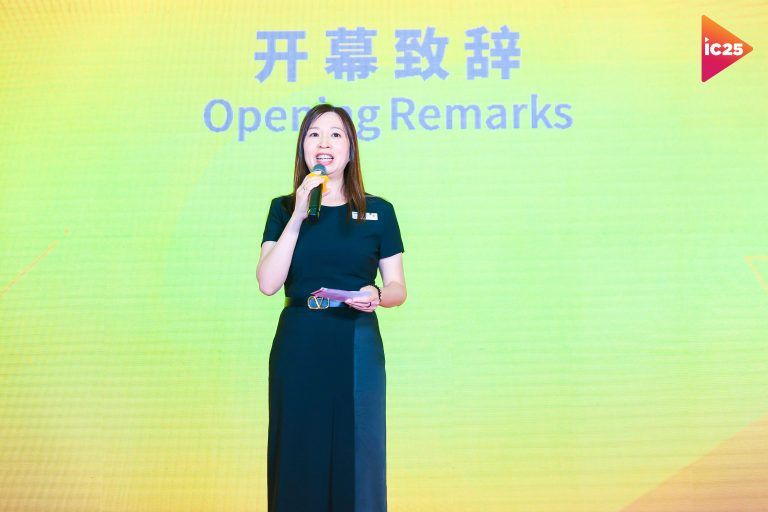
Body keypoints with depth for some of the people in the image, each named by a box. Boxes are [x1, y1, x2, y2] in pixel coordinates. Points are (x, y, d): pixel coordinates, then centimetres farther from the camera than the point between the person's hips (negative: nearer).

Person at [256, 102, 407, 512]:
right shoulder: (284, 208, 7)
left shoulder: (378, 211, 6)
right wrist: (298, 216, -11)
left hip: (357, 350, 0)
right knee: (299, 459, 6)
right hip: (297, 349, 1)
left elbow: (398, 288, 7)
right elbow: (268, 283, -5)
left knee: (356, 458, 4)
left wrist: (378, 295, -16)